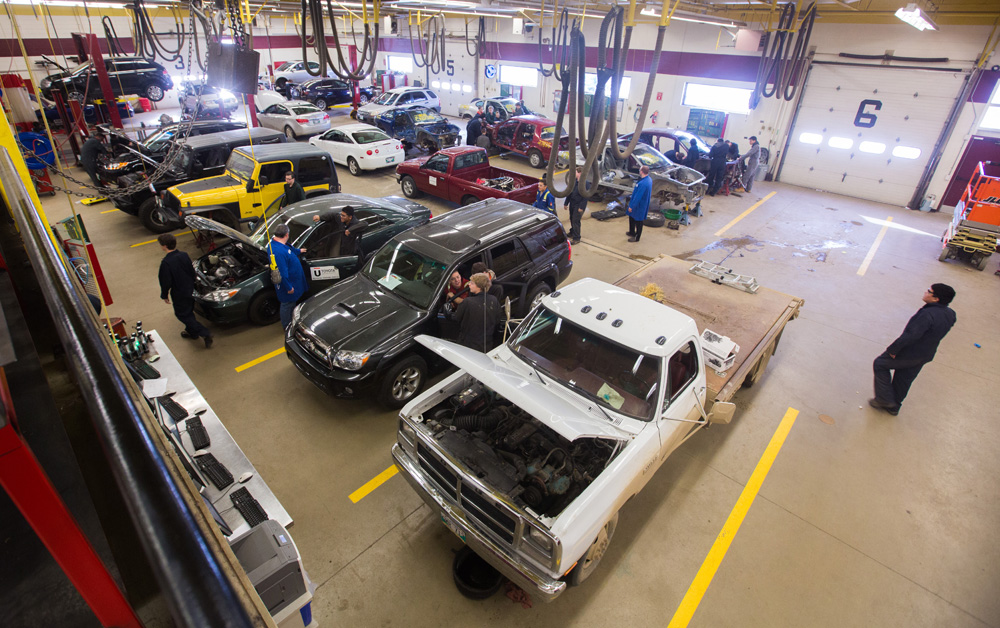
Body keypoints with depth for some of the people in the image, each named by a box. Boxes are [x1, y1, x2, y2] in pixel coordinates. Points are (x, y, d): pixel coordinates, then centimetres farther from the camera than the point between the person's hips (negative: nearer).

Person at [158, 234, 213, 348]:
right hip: (190, 290, 7)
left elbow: (165, 282, -19)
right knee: (189, 312, 25)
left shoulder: (166, 262, -26)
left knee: (183, 315, 7)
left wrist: (164, 295, -4)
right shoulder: (184, 255, -7)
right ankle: (192, 333, 42)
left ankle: (206, 334, -2)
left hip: (179, 294, -7)